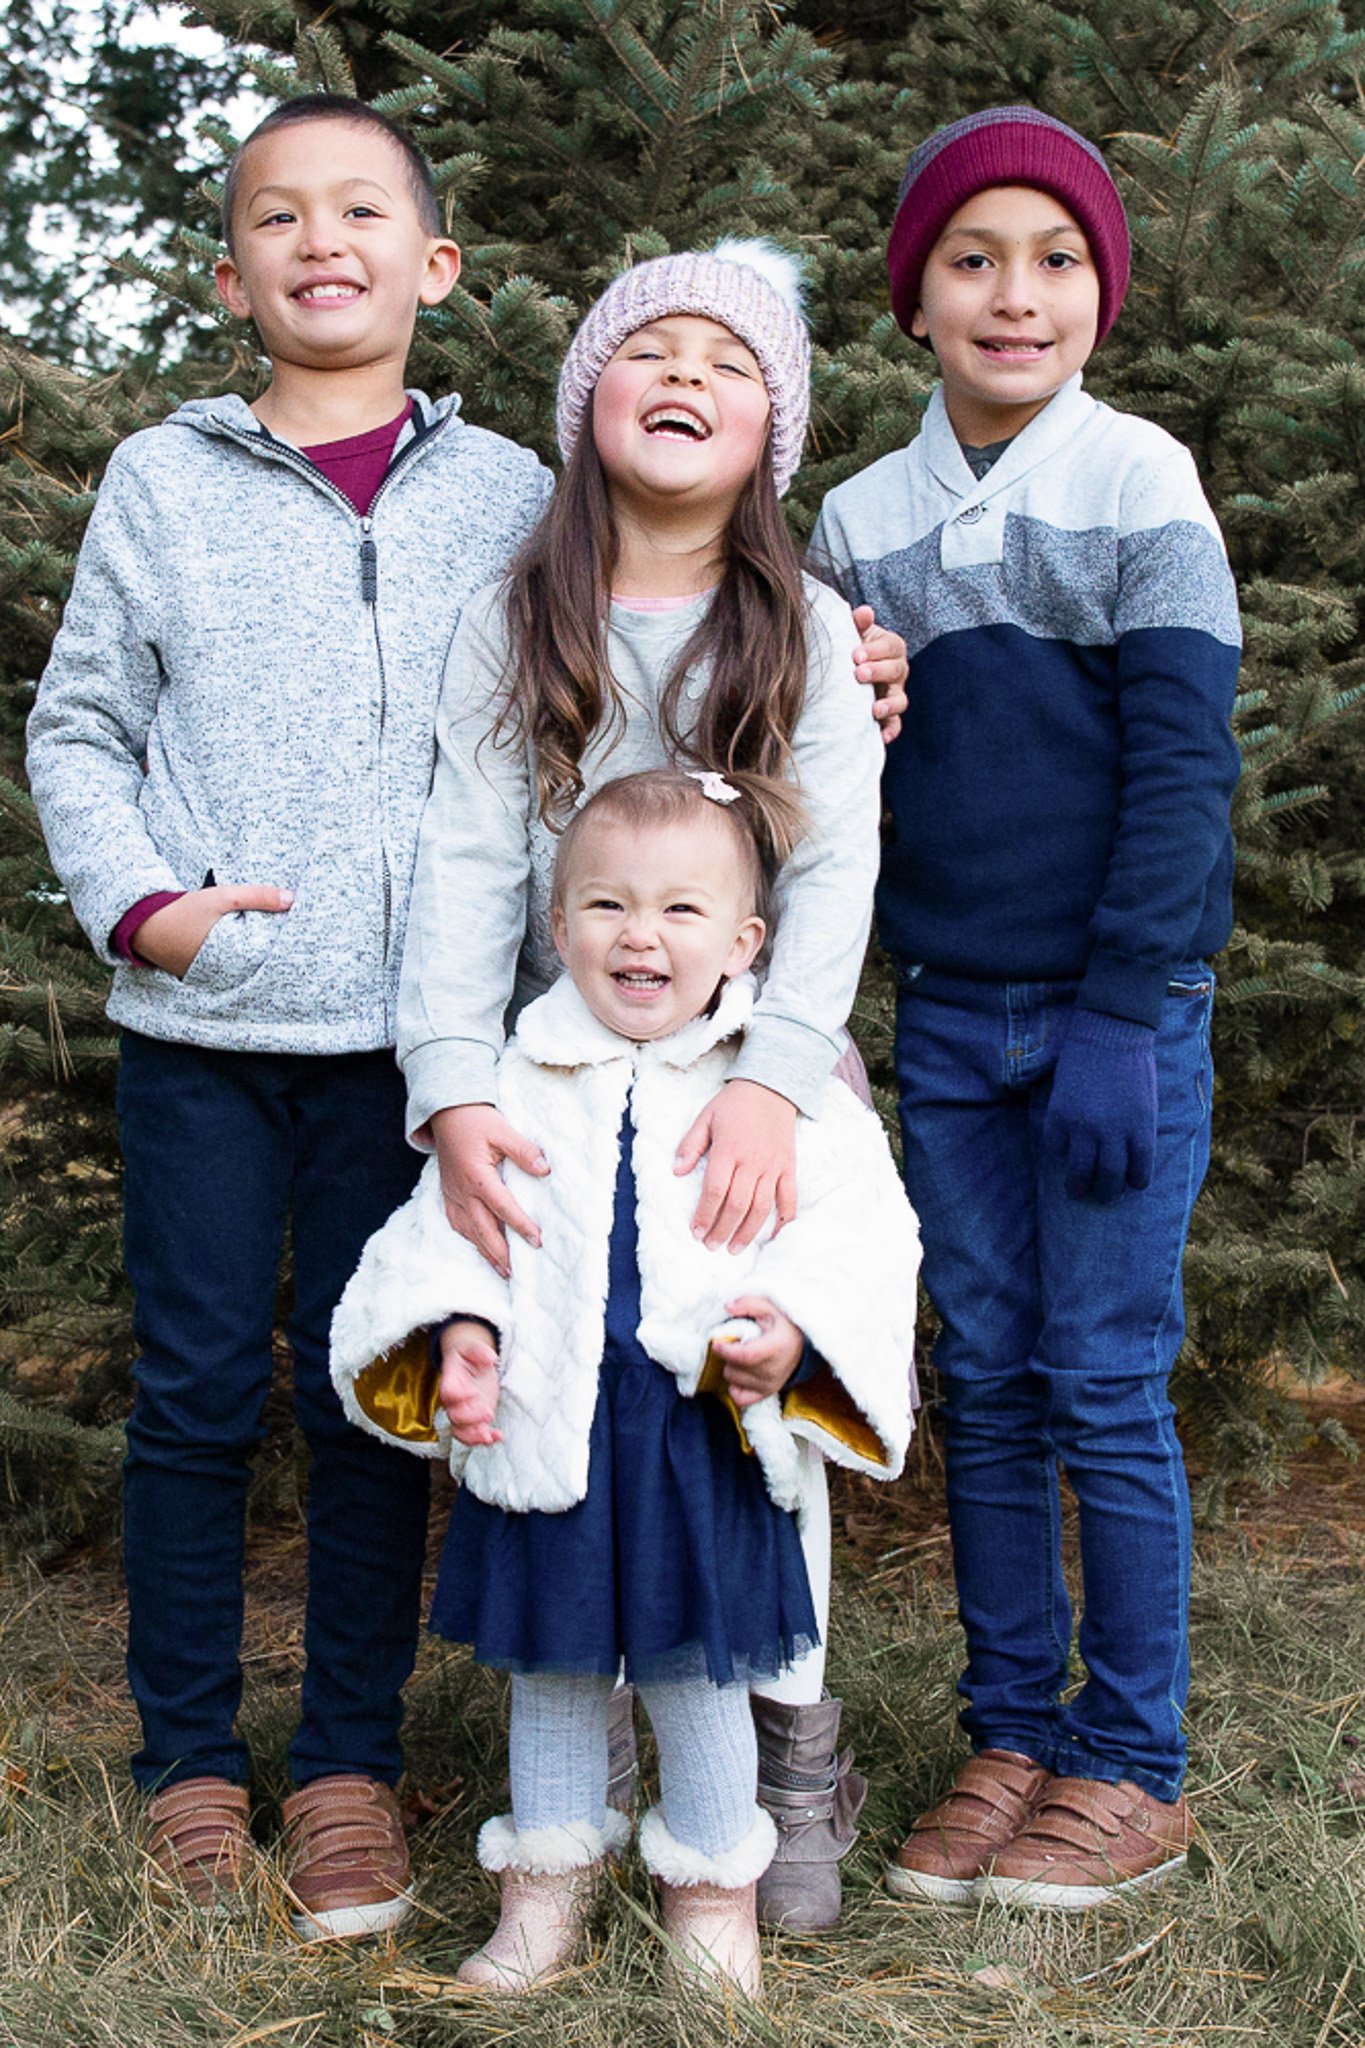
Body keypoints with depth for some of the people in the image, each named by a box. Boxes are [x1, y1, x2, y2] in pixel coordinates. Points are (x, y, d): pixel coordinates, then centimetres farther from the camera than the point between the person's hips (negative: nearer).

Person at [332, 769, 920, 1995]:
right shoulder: (519, 1081, 3)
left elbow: (859, 1222, -5)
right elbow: (452, 1222, 7)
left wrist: (795, 1326, -20)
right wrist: (458, 1330, -9)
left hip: (705, 1433, -2)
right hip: (548, 1429, 2)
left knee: (698, 1675, 10)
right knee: (551, 1672, 15)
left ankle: (711, 1892, 29)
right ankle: (545, 1887, 31)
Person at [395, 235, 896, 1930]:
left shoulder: (806, 632, 1)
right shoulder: (509, 630, 3)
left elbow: (838, 870, -9)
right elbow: (469, 868, -5)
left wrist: (772, 1078, -24)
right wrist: (454, 1088, -20)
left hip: (755, 1086, -1)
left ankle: (793, 1763, 14)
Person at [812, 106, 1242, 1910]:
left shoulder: (1142, 487, -3)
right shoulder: (860, 522, 8)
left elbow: (1182, 765, -8)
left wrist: (1116, 1018, -13)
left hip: (1122, 1017, -4)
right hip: (948, 1025, 4)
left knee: (1105, 1390, -1)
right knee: (984, 1388, 7)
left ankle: (1133, 1775, 11)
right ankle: (1013, 1739, 18)